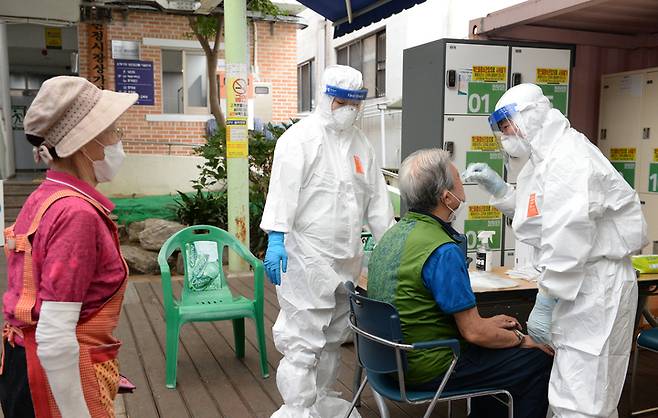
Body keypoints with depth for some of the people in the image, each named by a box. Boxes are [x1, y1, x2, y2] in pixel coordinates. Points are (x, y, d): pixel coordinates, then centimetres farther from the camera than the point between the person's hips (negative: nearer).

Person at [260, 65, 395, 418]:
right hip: (307, 255, -7)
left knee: (334, 337, 17)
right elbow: (283, 189, -14)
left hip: (347, 257, 7)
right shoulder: (300, 138, -6)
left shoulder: (361, 143, 14)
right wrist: (276, 238, -22)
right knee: (303, 339, -6)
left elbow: (376, 196, 16)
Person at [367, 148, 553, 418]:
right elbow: (474, 333, -20)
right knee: (539, 359, 1)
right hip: (428, 370, -9)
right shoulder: (443, 251, -24)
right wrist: (521, 340, -1)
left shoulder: (395, 232, 3)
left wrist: (486, 322, 15)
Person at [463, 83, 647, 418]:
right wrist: (497, 188, 10)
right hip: (576, 283, 10)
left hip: (594, 287, -10)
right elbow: (534, 216, 23)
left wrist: (545, 302, -20)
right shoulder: (545, 158, 15)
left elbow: (569, 236, -24)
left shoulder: (569, 158, -18)